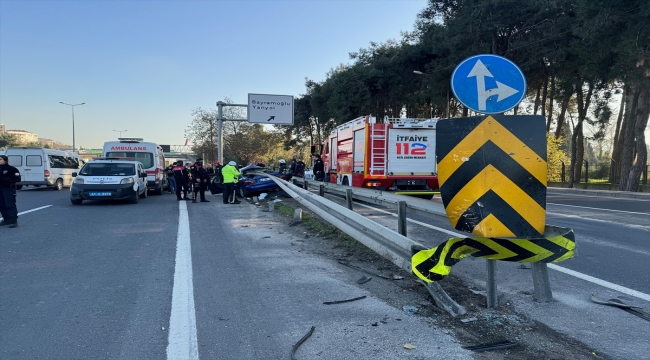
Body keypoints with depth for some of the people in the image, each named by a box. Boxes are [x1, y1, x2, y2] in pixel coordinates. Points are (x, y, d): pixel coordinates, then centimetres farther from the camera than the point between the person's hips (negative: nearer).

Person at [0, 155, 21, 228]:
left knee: (10, 205, -10)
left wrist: (6, 179, -19)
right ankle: (6, 219, 20)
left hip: (9, 189, -7)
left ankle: (13, 220, -10)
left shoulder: (11, 169, -8)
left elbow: (17, 179, -11)